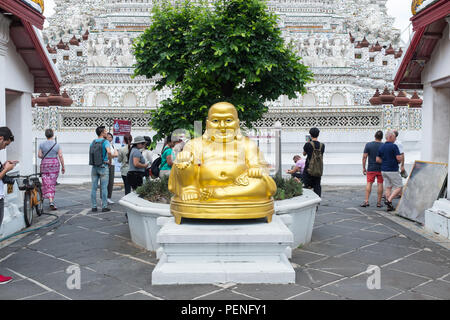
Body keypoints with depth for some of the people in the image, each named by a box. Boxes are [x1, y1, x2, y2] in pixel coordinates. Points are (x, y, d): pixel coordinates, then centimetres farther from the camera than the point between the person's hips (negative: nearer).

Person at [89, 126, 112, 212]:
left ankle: (94, 206, 10)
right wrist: (109, 160, -11)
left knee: (94, 188, 7)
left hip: (94, 167, 5)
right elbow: (109, 151, -25)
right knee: (104, 188, 0)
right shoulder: (105, 141, -9)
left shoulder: (93, 142, 10)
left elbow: (90, 153, 14)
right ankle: (104, 207, 3)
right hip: (103, 167, -5)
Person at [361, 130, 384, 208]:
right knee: (380, 184, 6)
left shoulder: (368, 145, -4)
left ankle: (366, 201, -4)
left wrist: (363, 168, 3)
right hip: (381, 168, 0)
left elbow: (364, 157, -5)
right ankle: (379, 202, 8)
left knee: (369, 183, 4)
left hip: (371, 168, 0)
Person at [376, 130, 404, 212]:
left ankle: (389, 206, 9)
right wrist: (400, 159, 5)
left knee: (388, 187, 11)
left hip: (384, 170, 7)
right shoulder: (394, 146, -13)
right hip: (392, 170, -7)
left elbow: (377, 160, 8)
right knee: (399, 187, 1)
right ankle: (389, 200, -12)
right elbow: (399, 158, -17)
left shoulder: (381, 147, 8)